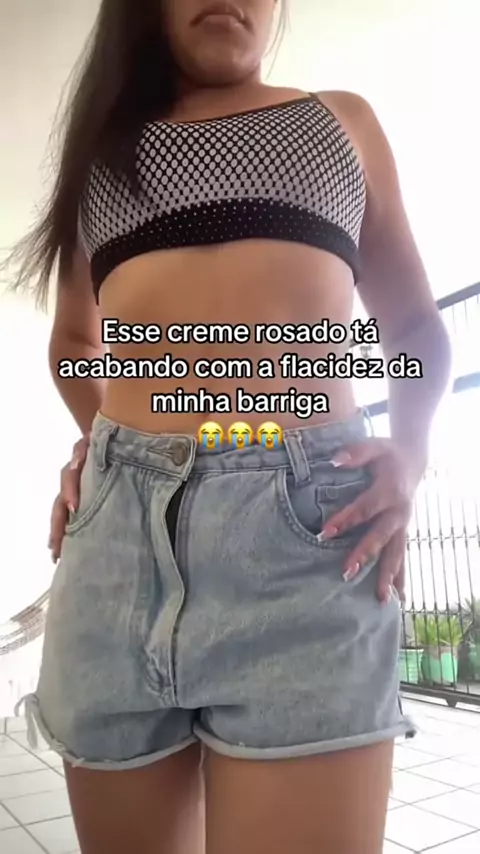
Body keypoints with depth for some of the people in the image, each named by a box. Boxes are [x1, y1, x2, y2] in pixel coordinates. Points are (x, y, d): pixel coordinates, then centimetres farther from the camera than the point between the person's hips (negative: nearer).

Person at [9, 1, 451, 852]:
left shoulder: (341, 121, 21)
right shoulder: (104, 139, 24)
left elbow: (415, 323, 20)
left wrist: (408, 450, 0)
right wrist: (97, 438, 11)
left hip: (309, 520, -1)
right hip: (117, 524, 3)